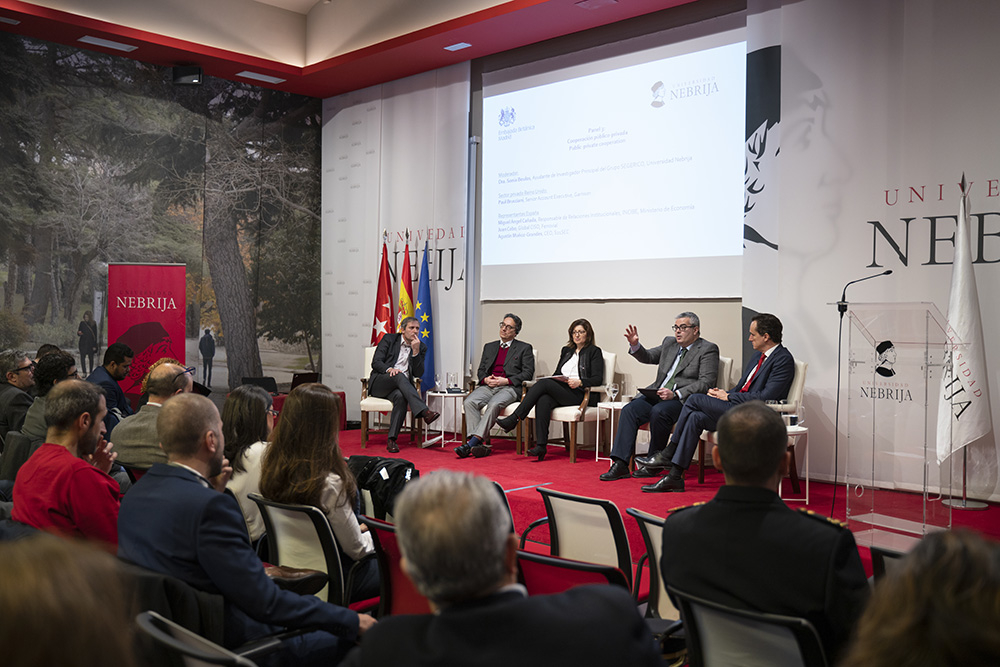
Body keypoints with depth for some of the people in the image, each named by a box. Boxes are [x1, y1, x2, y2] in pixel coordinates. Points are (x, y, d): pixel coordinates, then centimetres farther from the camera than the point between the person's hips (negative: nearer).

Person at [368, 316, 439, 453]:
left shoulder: (421, 347, 13)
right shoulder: (389, 339, 7)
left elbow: (418, 374, 2)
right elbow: (376, 362, -1)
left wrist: (416, 351, -9)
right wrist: (389, 369, -22)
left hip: (401, 386, 2)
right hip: (379, 383, -2)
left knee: (401, 397, -36)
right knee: (399, 376, -36)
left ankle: (392, 440, -36)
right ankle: (424, 411, -48)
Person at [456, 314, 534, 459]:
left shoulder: (524, 348, 12)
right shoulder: (489, 347, 25)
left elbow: (528, 373, 2)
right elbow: (481, 370, 22)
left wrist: (506, 381, -11)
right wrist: (486, 379, -3)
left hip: (509, 388, -4)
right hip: (488, 386, 4)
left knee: (494, 404, -36)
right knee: (469, 402, -27)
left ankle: (472, 442, -38)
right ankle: (479, 444, -32)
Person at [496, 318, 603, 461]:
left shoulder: (594, 351, 8)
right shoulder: (566, 350, 27)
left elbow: (598, 379, -2)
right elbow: (557, 373, 26)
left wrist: (579, 382, -20)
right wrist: (551, 380, 3)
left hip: (580, 394, -5)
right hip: (560, 392, 5)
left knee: (543, 384, -27)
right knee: (543, 400, -31)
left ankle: (513, 419, -27)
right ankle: (540, 446, -37)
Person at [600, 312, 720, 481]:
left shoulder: (708, 350, -1)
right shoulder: (669, 343, 20)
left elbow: (706, 383, -10)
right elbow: (648, 357, 24)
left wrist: (675, 394, -21)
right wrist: (635, 345, 1)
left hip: (683, 399, -6)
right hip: (657, 394, 6)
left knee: (658, 412, -34)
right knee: (629, 410, -19)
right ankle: (620, 464, -24)